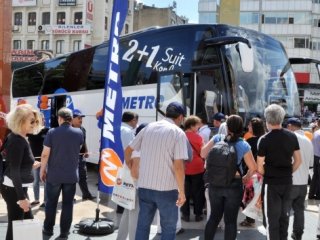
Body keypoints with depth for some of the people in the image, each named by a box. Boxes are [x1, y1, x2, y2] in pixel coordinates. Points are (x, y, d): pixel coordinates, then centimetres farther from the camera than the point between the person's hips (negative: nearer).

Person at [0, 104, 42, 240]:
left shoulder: (19, 138, 7)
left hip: (18, 188, 10)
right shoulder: (17, 141, -20)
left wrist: (30, 165, 23)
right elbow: (14, 171, -24)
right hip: (13, 190, -10)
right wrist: (22, 197, -24)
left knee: (28, 221, 17)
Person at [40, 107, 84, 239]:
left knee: (51, 202, 14)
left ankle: (48, 229, 24)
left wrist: (42, 170, 2)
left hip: (54, 175, -1)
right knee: (68, 204, 9)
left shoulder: (52, 132, -11)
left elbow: (45, 154, -10)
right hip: (71, 175, 1)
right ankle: (64, 231, 14)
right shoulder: (79, 133, -4)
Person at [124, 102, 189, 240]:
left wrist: (130, 167, 31)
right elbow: (178, 166, -16)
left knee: (142, 224, 16)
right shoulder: (178, 133, -8)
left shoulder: (148, 127, 7)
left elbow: (128, 150, 14)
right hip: (166, 189, -4)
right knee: (168, 228, 11)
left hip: (144, 186, 5)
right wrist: (182, 192, -8)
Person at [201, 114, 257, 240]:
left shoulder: (217, 138, -5)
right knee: (230, 220, 8)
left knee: (214, 217, 16)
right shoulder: (243, 145, -10)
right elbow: (253, 168, -11)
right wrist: (245, 178, 8)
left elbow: (203, 154, -7)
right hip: (234, 185, -2)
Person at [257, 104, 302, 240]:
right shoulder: (292, 137, 1)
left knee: (271, 217, 5)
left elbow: (260, 167, -13)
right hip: (287, 182, 5)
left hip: (271, 183, -5)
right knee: (283, 214, 19)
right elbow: (298, 161, 7)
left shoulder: (265, 140, -13)